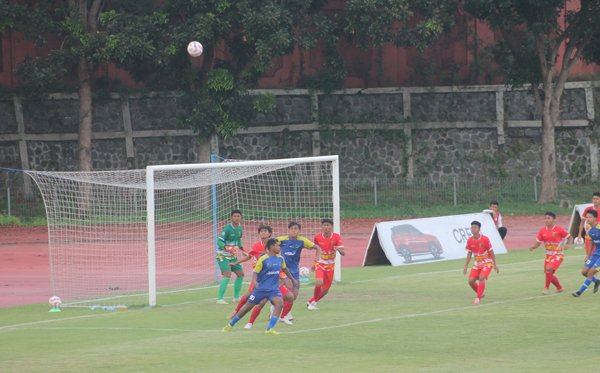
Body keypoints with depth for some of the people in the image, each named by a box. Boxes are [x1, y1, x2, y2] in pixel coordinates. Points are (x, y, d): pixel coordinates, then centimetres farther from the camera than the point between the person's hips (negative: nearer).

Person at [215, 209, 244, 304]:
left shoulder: (239, 228, 3)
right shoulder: (227, 228, -21)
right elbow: (219, 241, -25)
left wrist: (241, 248, 12)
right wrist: (227, 248, -40)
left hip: (232, 256, 8)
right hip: (223, 256, -8)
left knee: (240, 274, 12)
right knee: (227, 274, -23)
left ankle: (236, 297, 27)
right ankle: (220, 299, -21)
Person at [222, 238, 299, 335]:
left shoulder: (280, 259, 4)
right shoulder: (263, 259, -12)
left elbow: (285, 269, 23)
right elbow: (255, 272, -11)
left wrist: (293, 279, 33)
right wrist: (255, 281, -30)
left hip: (274, 289, 3)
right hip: (261, 288, -3)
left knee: (280, 304, -24)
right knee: (248, 306, 6)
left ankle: (269, 329, -25)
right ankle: (230, 325, 25)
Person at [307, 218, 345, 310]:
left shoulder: (337, 237, -13)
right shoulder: (317, 237, -13)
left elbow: (343, 253, -17)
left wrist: (338, 249, -41)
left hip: (330, 266, 2)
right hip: (320, 264, -2)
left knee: (325, 290, 8)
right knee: (319, 283, -28)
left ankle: (311, 302, 33)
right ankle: (314, 301, -4)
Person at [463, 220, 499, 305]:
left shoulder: (485, 239, -18)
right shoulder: (470, 240, -5)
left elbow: (491, 252, -12)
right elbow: (469, 254, 7)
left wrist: (495, 265, -12)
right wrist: (466, 266, 6)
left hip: (487, 263, -5)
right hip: (477, 263, 5)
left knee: (481, 278, -26)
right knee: (471, 281, -3)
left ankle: (478, 298, -22)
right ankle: (481, 293, 24)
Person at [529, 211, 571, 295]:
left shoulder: (559, 229, -13)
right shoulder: (542, 231, 0)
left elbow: (569, 237, -1)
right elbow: (538, 243, 4)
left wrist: (567, 244, -18)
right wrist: (532, 247, -16)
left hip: (558, 255, -6)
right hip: (548, 255, 6)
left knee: (549, 268, -27)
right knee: (550, 275, 10)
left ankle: (546, 287, -11)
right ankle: (559, 287, 36)